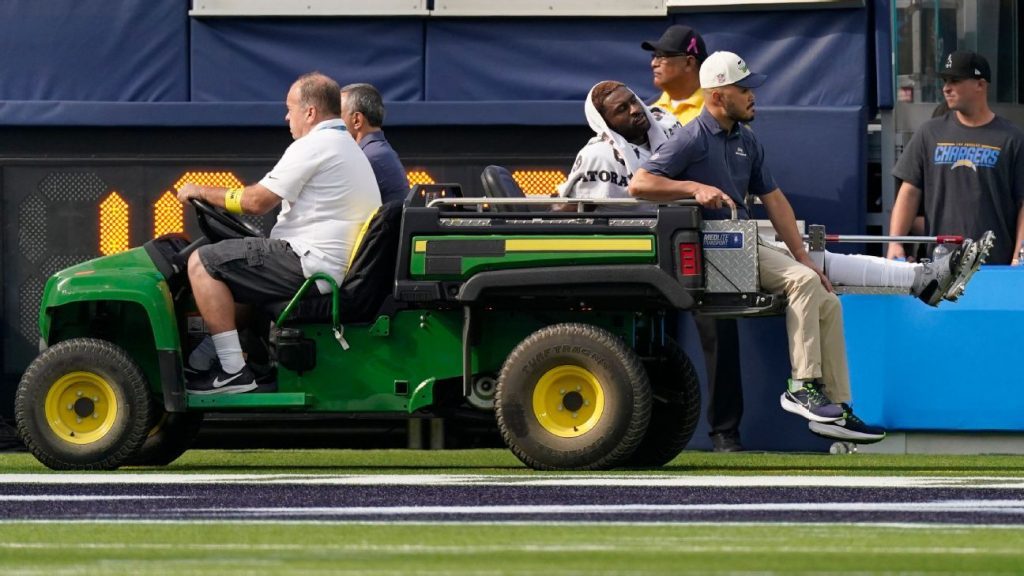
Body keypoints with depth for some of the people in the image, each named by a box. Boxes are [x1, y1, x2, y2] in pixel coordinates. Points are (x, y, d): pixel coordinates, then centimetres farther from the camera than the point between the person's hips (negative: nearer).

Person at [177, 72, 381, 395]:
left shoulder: (313, 147, -11)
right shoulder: (349, 148, 22)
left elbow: (258, 201, -13)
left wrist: (202, 192, 1)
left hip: (310, 264, -11)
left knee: (202, 262, -12)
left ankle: (233, 371, -16)